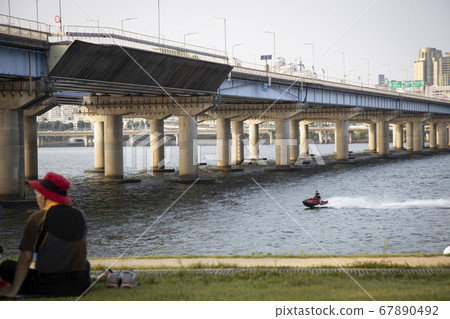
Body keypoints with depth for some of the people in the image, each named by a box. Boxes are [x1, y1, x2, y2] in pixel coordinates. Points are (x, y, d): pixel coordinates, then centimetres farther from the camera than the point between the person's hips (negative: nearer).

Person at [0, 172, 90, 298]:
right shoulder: (79, 216, 5)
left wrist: (13, 290, -6)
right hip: (78, 286, 5)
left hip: (48, 287, -5)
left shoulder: (38, 218, -11)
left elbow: (26, 258, -13)